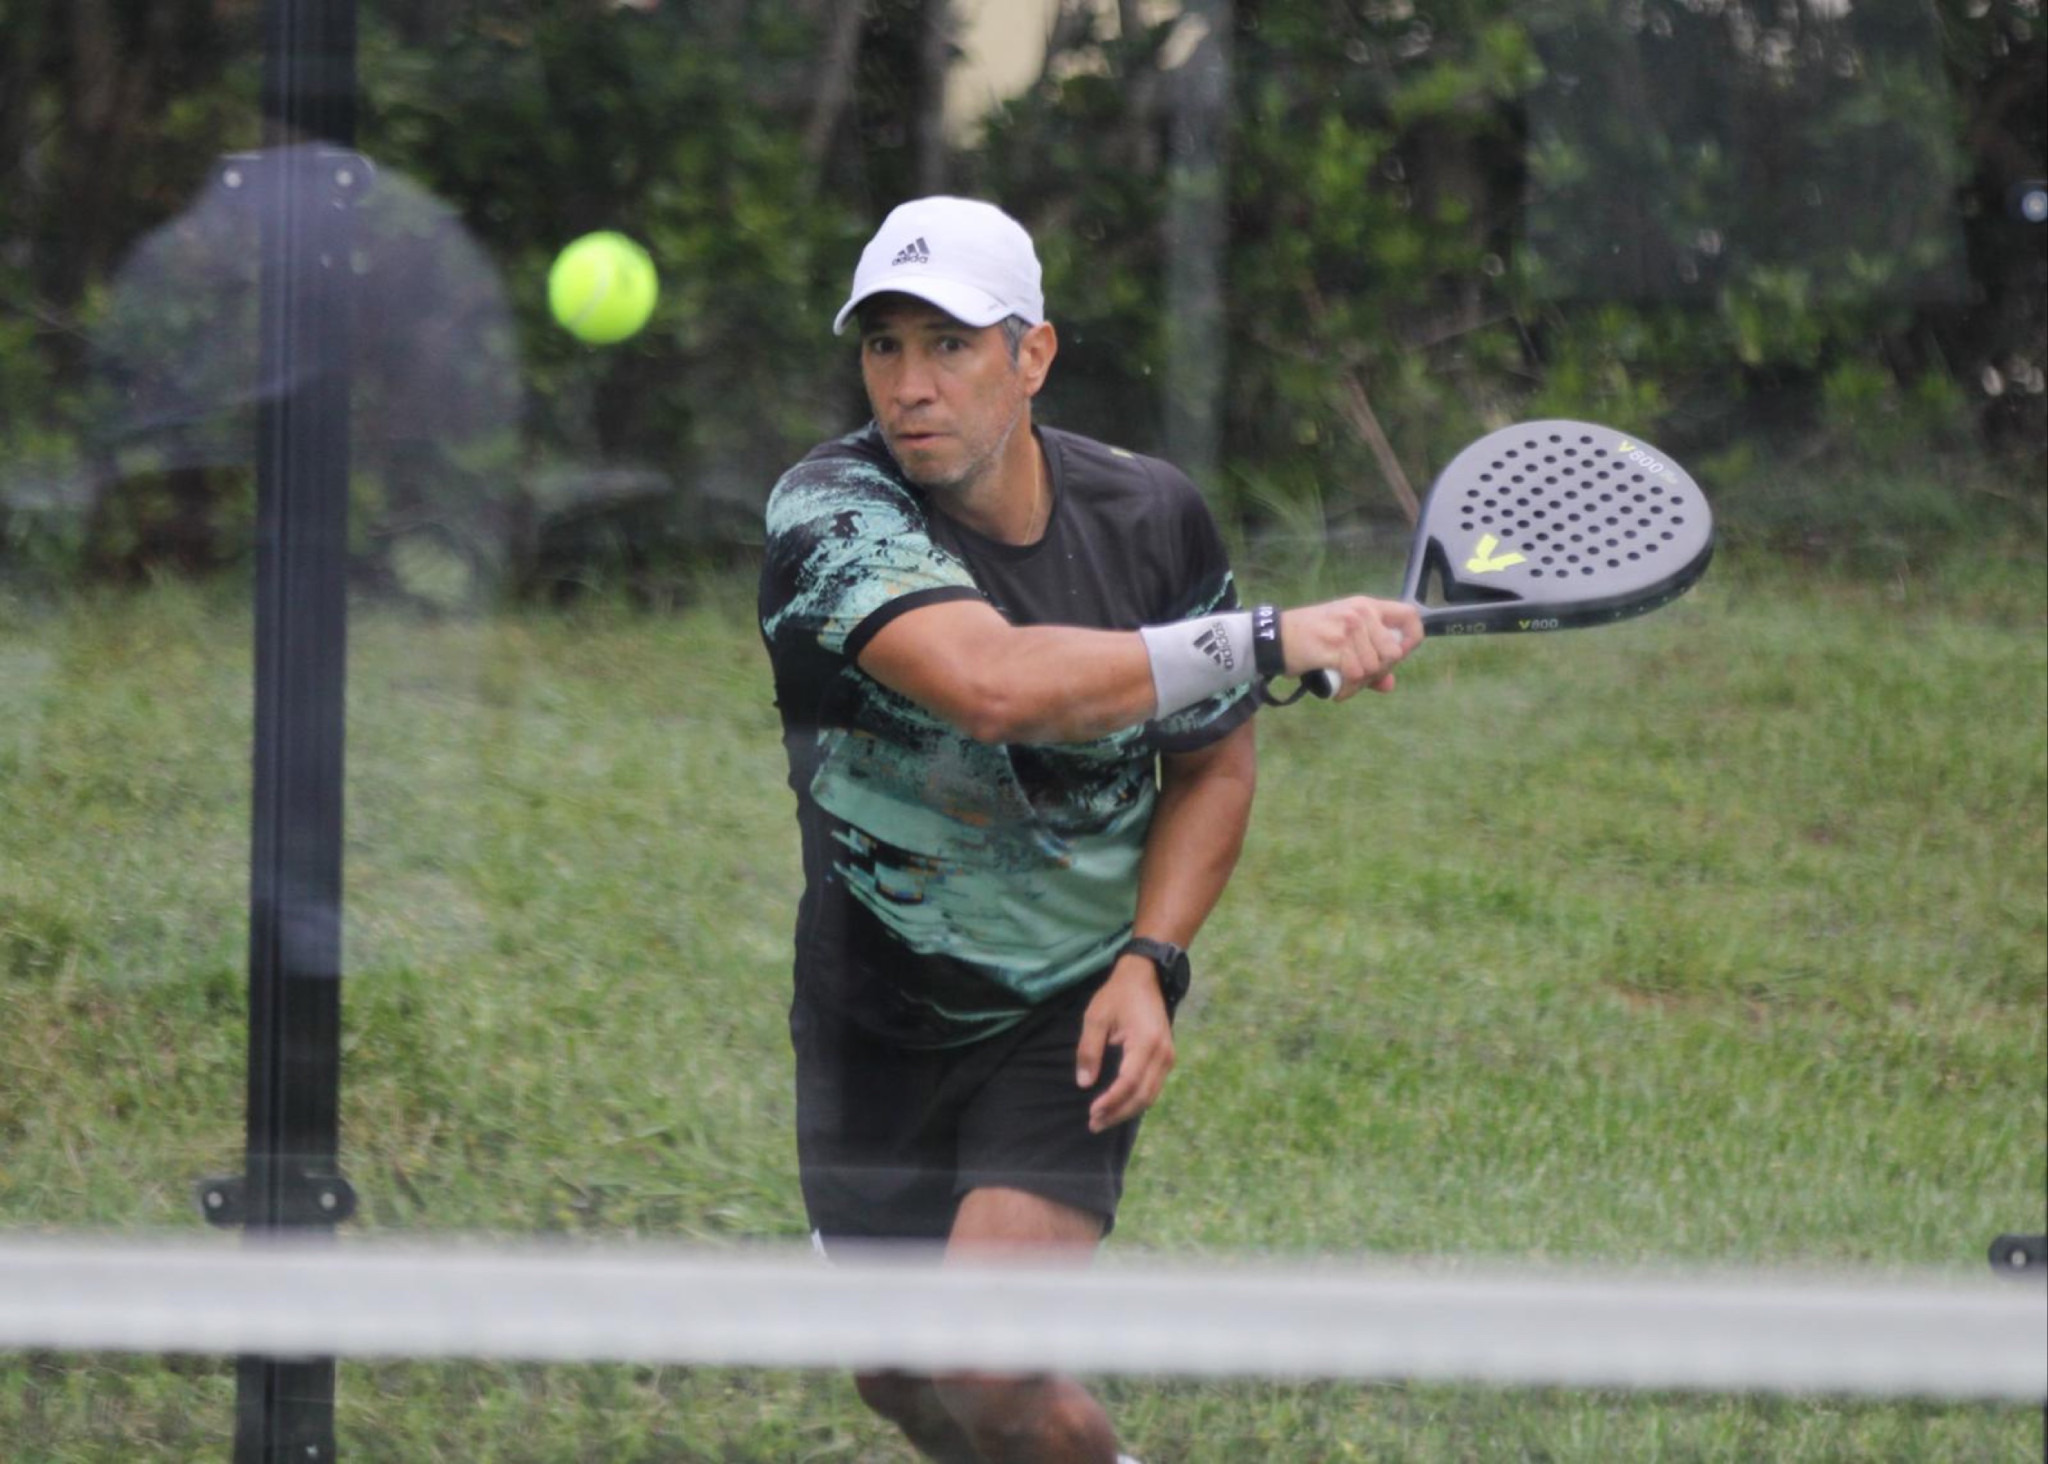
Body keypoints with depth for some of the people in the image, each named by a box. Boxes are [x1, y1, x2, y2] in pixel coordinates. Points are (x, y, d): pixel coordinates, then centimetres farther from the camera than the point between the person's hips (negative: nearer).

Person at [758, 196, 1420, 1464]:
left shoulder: (1153, 517, -10)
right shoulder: (830, 512, -22)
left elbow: (1212, 762, 7)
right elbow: (993, 682, -41)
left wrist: (1151, 962, -8)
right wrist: (1274, 639, -43)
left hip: (1072, 1021, -1)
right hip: (874, 1015, 1)